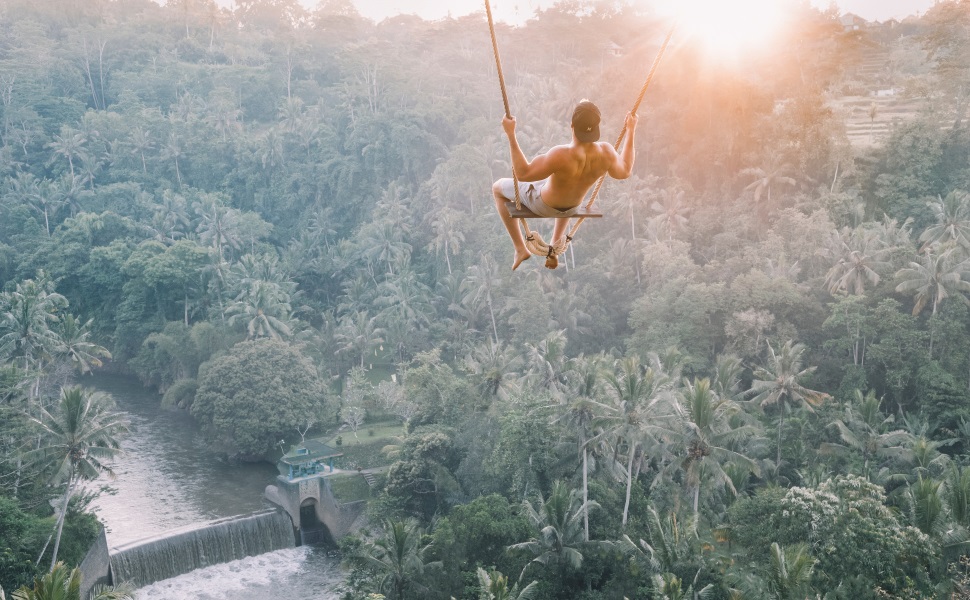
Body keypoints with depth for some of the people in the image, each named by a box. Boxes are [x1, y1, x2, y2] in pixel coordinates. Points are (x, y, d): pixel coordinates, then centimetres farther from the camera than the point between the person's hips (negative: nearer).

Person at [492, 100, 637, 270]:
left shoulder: (561, 155, -44)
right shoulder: (605, 152, -30)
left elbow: (522, 173, -34)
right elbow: (624, 171, -7)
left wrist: (511, 134, -38)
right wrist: (631, 131, -4)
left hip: (543, 203, -4)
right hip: (572, 207, 4)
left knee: (497, 188, 21)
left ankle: (520, 248, 19)